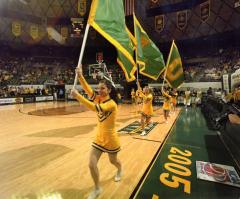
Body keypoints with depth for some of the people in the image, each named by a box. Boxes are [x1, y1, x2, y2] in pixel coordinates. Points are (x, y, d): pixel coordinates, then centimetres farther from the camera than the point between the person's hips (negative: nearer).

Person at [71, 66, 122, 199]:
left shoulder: (112, 104, -25)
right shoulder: (99, 99, -3)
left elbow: (96, 108, -42)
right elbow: (89, 91, -19)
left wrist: (78, 96, -45)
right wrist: (80, 76, -31)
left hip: (110, 139, -5)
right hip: (99, 137, 6)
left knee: (113, 160, 22)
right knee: (92, 164, 1)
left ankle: (120, 171, 58)